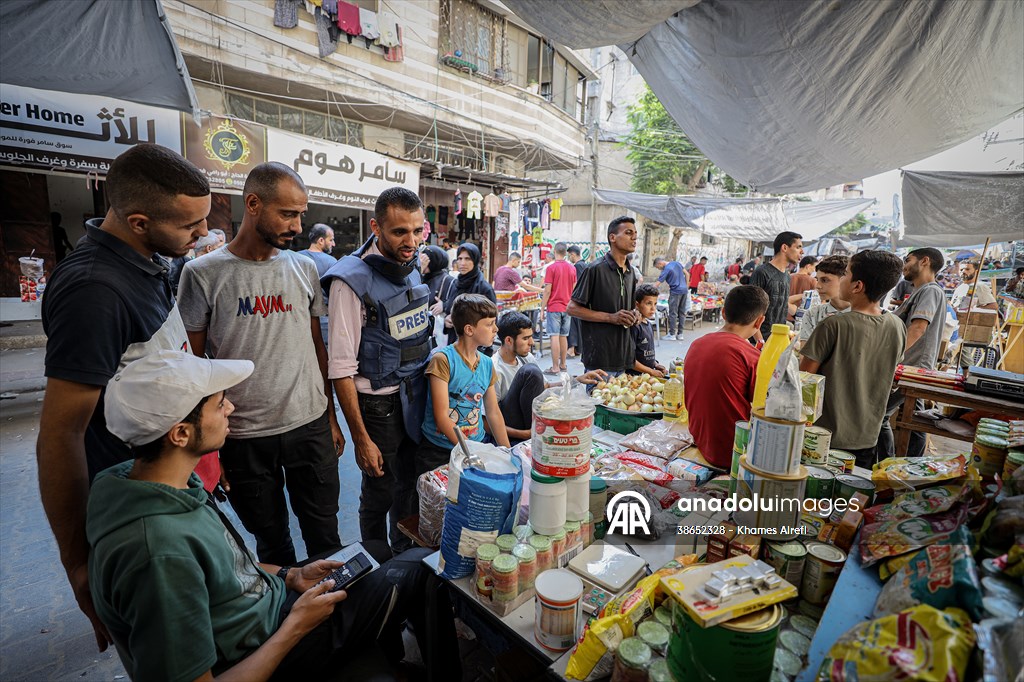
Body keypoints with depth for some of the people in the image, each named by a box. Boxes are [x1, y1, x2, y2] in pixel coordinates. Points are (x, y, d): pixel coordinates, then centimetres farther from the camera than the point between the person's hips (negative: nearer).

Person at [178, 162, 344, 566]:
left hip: (311, 426, 2)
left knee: (324, 534, 14)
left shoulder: (304, 268, 3)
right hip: (243, 437, -2)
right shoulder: (203, 274, -7)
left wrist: (331, 417, 10)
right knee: (271, 541, 18)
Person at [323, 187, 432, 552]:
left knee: (410, 486, 20)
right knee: (379, 494, 12)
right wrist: (361, 439, -17)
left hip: (416, 396, 6)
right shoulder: (352, 280, -19)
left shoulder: (412, 267, 3)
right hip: (378, 403, -6)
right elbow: (341, 368, -19)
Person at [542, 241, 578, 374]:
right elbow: (574, 290, 10)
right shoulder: (572, 268, 7)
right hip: (567, 307, 5)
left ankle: (555, 367, -4)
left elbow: (547, 291, -11)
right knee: (564, 336, 12)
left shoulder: (551, 268, -9)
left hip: (554, 307, -5)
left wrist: (542, 308, -5)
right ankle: (562, 365, 20)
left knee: (555, 337, -4)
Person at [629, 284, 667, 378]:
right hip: (635, 375, -8)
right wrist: (652, 371, -12)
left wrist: (655, 364, 5)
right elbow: (630, 359, -19)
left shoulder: (649, 324, 11)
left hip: (648, 375, 8)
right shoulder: (634, 327, -16)